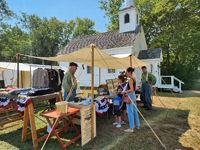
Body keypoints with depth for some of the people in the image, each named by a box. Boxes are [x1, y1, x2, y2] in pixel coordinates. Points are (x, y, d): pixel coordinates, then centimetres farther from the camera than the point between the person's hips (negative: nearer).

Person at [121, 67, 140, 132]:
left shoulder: (130, 79, -17)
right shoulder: (134, 79, 10)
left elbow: (132, 90, -24)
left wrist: (125, 92, -13)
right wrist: (127, 89, 18)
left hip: (130, 96, -10)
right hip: (134, 95, 10)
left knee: (130, 112, 0)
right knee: (135, 111, 19)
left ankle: (131, 128, 10)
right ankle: (137, 125, 32)